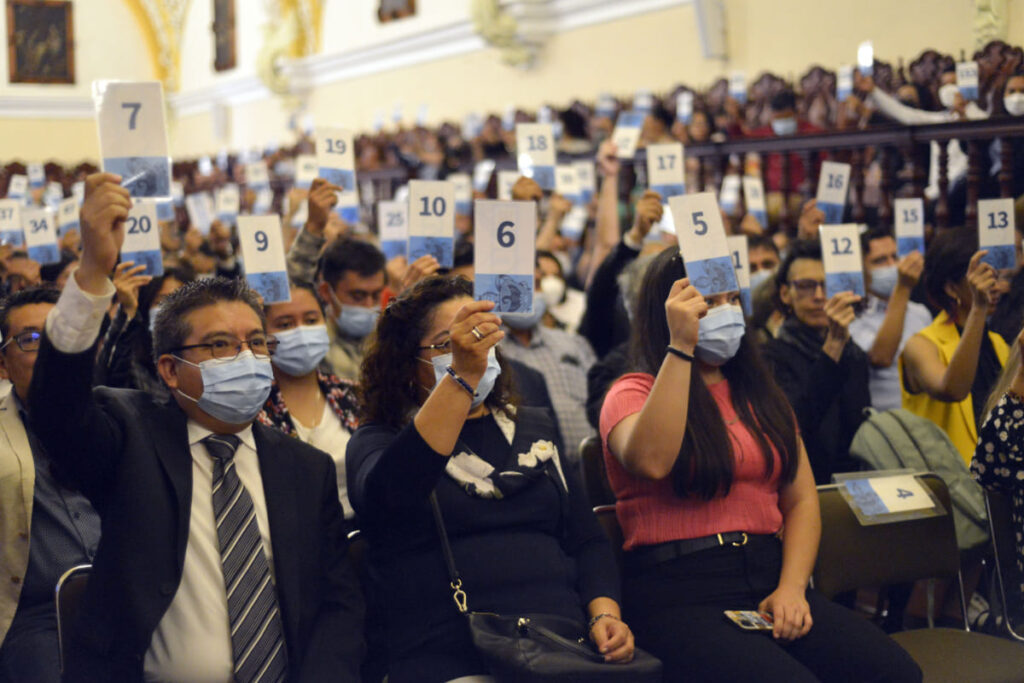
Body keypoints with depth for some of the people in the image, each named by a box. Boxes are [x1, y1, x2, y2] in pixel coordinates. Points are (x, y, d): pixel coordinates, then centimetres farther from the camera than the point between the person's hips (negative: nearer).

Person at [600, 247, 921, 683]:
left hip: (769, 578, 5)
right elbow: (652, 461, -20)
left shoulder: (759, 394, 22)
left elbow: (802, 500, 16)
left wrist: (792, 587, -1)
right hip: (679, 593, -5)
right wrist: (681, 348, -17)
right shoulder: (633, 393, 4)